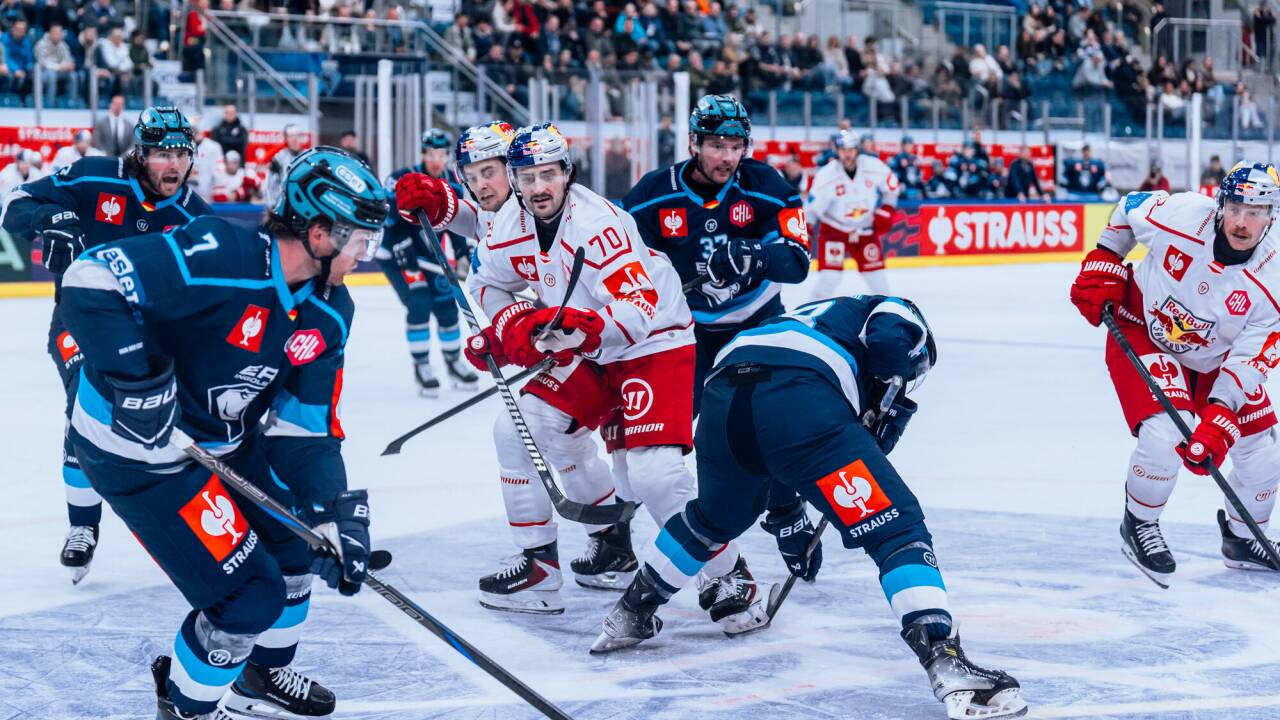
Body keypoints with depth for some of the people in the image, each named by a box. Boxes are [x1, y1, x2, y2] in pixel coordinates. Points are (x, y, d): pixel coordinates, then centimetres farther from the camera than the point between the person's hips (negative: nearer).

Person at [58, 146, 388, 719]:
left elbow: (306, 424, -2)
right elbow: (91, 281, -33)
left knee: (296, 533, 19)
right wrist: (137, 379, -36)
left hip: (226, 440, 9)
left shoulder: (328, 312, -4)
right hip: (135, 444, -9)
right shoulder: (217, 256, -30)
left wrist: (337, 513, -12)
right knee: (250, 593, -10)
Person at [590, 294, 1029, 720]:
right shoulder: (901, 314, 26)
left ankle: (631, 615, 50)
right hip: (798, 405, -7)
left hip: (722, 395, 7)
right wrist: (887, 407, 10)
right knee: (897, 528, -3)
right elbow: (887, 338, -3)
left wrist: (787, 518, 53)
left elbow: (777, 458, 46)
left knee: (714, 519, 35)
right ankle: (948, 666, -18)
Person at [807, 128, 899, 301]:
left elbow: (891, 187, 3)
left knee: (875, 272, 5)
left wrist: (885, 212, -3)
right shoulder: (826, 176, -23)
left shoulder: (874, 167, -16)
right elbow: (811, 208, -16)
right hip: (834, 228, -3)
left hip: (865, 228, 3)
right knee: (830, 275, -14)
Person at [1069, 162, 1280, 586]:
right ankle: (1138, 525, 2)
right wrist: (1101, 266, -6)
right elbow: (1129, 208, -4)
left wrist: (1218, 422, -34)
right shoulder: (1179, 214, -28)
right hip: (1142, 335, -3)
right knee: (1165, 435, -25)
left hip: (1214, 359, 3)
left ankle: (1241, 539, 28)